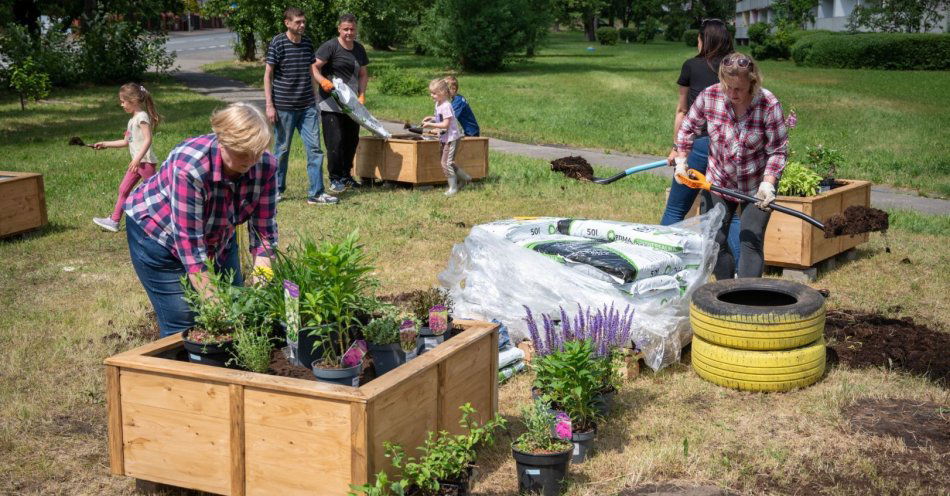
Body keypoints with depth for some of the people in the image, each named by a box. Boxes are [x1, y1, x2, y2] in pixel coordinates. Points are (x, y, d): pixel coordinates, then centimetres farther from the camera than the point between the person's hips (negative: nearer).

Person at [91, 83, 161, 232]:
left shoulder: (142, 116, -13)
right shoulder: (132, 120, 16)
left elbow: (148, 139, -22)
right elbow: (126, 142, 23)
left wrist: (137, 159, -27)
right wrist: (105, 144, 22)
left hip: (145, 161, -10)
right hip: (137, 162, 10)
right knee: (123, 189, 12)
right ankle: (114, 221, 18)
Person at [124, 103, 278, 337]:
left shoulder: (266, 166, -22)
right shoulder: (189, 166, -37)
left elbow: (264, 230, -17)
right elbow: (189, 242, -35)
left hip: (217, 237, 5)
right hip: (157, 231, -5)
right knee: (183, 325, -8)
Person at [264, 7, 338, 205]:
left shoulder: (307, 43, 8)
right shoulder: (277, 43, -7)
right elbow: (268, 74, -5)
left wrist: (315, 101, 16)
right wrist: (269, 105, -11)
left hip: (307, 107, 4)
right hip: (284, 107, -4)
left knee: (314, 148, -1)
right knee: (282, 149, 6)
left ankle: (316, 193, 3)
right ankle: (277, 190, 21)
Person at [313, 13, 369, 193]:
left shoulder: (359, 49, 13)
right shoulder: (330, 47, -9)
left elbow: (363, 74, 19)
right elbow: (314, 67, -13)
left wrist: (362, 95, 5)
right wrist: (322, 80, -31)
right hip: (331, 104, -7)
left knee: (352, 140, 13)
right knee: (335, 141, -7)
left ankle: (346, 175, 28)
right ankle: (335, 179, 6)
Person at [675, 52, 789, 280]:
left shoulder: (769, 105, -21)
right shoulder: (709, 96, -14)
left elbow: (778, 151, -15)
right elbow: (688, 129, 5)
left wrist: (767, 183, -26)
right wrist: (681, 161, -2)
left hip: (757, 186, -3)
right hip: (718, 182, 3)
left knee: (751, 241, -9)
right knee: (713, 240, 5)